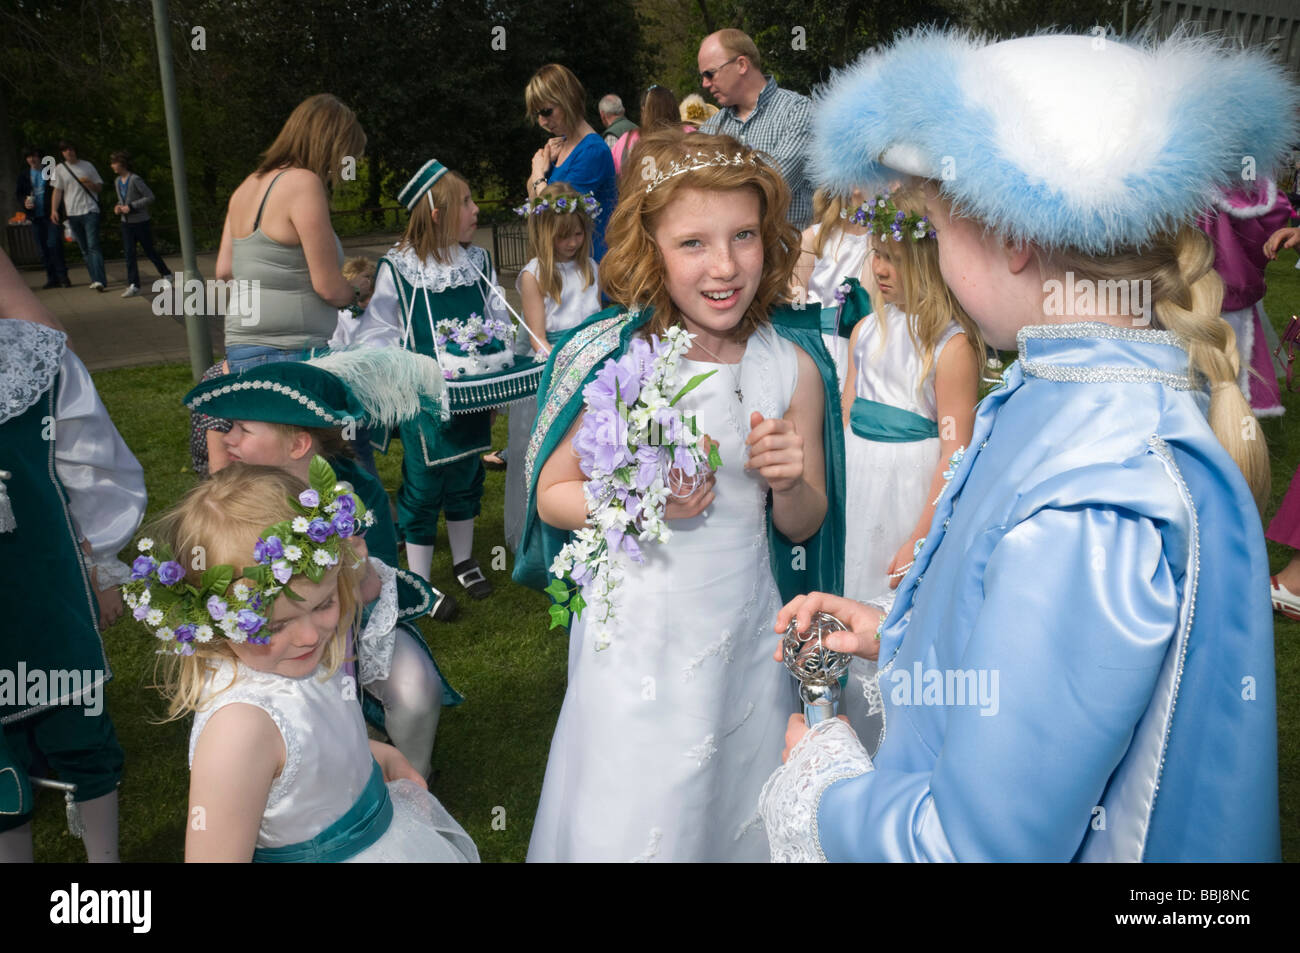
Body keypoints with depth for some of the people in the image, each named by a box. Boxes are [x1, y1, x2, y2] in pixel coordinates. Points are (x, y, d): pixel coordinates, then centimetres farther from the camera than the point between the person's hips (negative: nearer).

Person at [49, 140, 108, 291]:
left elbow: (100, 186, 11)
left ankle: (100, 280, -22)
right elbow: (57, 191, 7)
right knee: (84, 249, 5)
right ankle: (96, 279, 11)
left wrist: (90, 184, -11)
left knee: (93, 246, -14)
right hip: (72, 214, 3)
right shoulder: (59, 169, 8)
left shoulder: (87, 166, 6)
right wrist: (54, 210, -3)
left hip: (90, 211, -3)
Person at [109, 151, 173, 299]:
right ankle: (133, 285, -2)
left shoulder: (135, 180, -14)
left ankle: (166, 275, 25)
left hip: (141, 222, -6)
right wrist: (118, 206, 0)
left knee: (149, 251, 4)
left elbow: (150, 197, -17)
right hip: (126, 223, 6)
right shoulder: (117, 181, 9)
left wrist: (131, 206, -20)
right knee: (129, 254, -2)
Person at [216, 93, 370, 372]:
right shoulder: (303, 183, -12)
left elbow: (224, 271, 16)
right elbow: (329, 288, -13)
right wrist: (358, 290, 7)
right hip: (290, 356, -9)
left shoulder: (247, 185, 15)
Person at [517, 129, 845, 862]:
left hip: (747, 630, 3)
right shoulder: (610, 359, -14)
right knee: (629, 824, 12)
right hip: (637, 632, -2)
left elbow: (804, 527, 4)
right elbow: (551, 493, -3)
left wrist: (790, 483, -17)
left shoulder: (794, 363, -5)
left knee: (742, 817, 20)